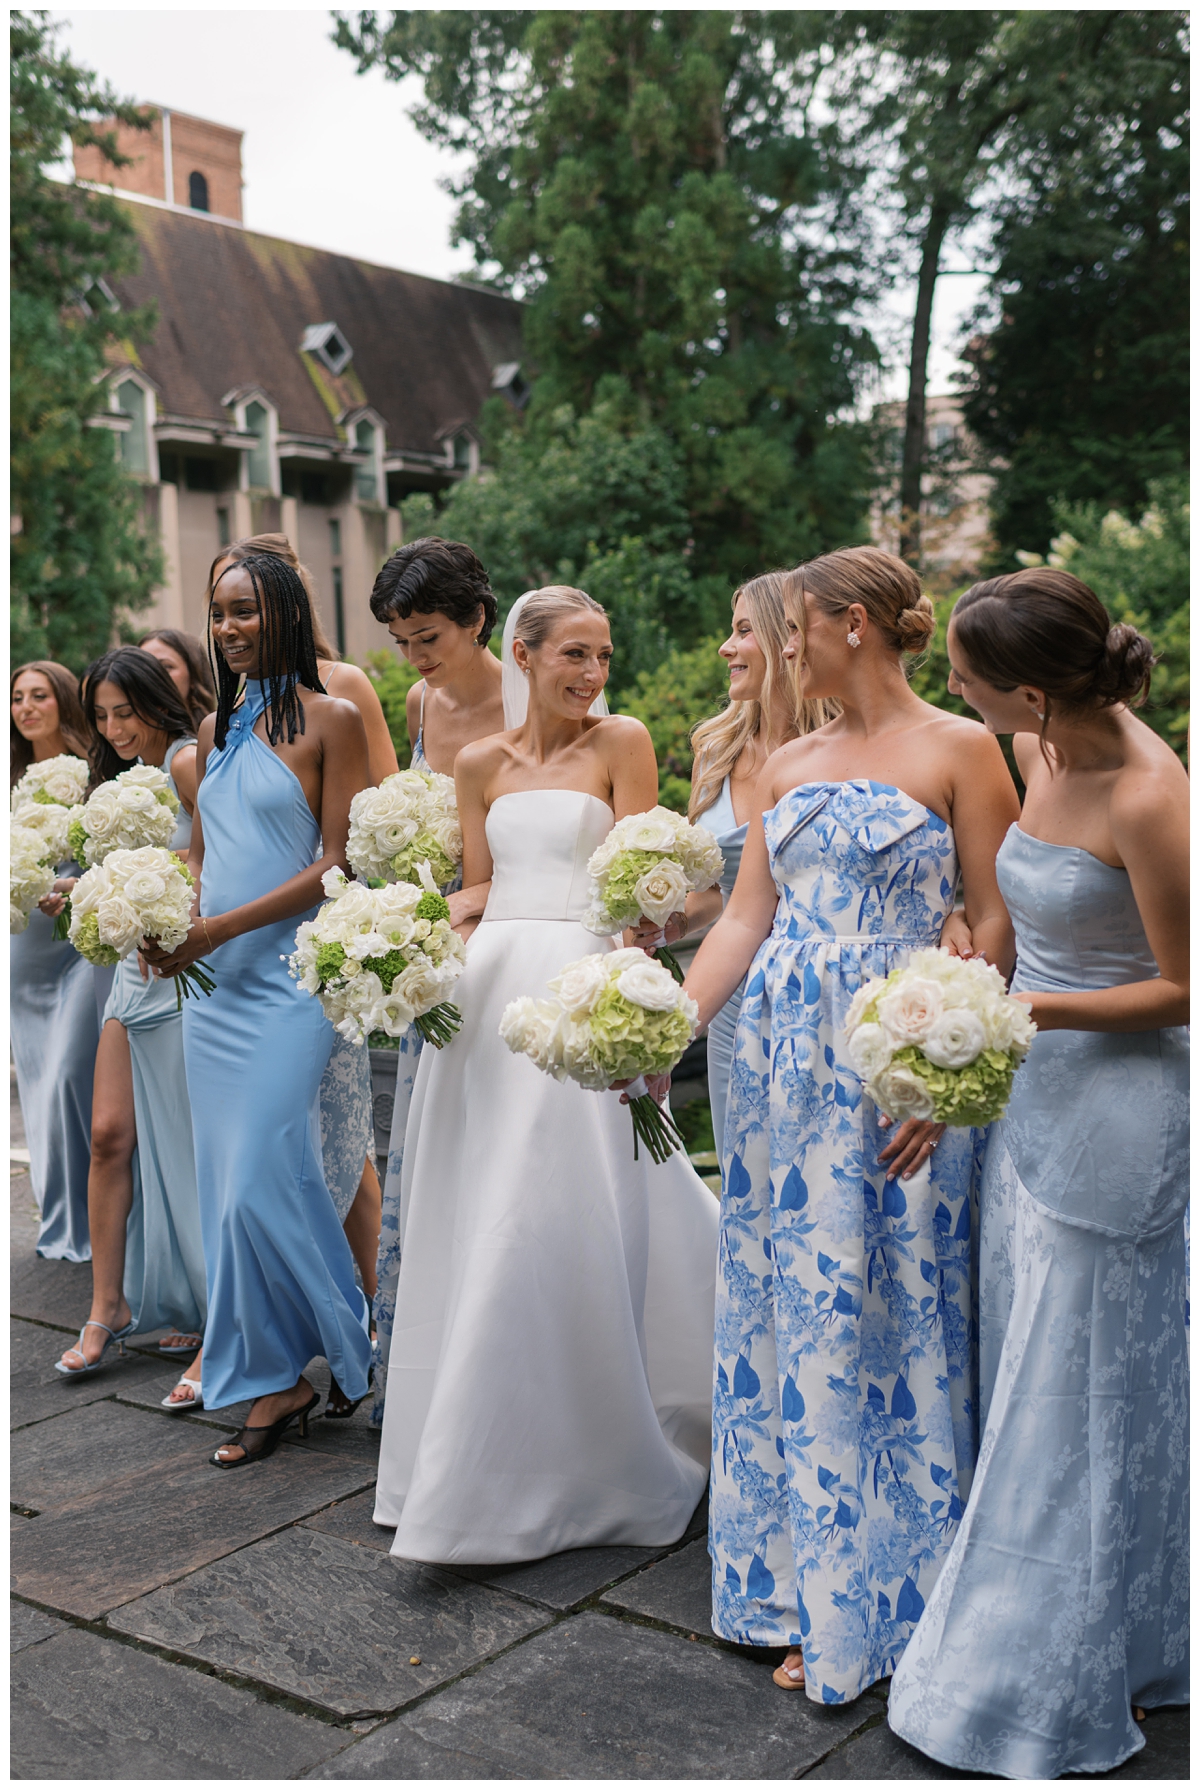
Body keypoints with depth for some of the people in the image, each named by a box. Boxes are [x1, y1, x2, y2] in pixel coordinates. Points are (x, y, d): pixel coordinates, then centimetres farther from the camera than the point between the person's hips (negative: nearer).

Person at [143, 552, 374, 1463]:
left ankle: (345, 1352, 14)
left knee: (263, 1184, -9)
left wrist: (222, 927, -15)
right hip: (212, 980, 7)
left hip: (286, 976, -7)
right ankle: (275, 1384, 17)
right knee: (229, 1184, 7)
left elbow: (336, 866, -11)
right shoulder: (218, 726, 15)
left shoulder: (331, 719, -5)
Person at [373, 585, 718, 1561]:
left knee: (560, 1219, -5)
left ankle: (565, 1466, 10)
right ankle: (482, 1456, 26)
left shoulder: (622, 741, 0)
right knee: (479, 1218, 9)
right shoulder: (481, 763, 14)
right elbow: (477, 889, 16)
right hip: (488, 986, 5)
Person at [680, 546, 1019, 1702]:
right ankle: (799, 1584, 26)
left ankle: (874, 1605, 18)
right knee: (783, 1308, 10)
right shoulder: (787, 765, 13)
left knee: (882, 1320, 2)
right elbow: (746, 916, 10)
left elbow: (997, 923, -8)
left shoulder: (957, 750, -4)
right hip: (781, 1056, 6)